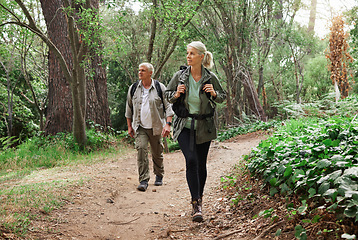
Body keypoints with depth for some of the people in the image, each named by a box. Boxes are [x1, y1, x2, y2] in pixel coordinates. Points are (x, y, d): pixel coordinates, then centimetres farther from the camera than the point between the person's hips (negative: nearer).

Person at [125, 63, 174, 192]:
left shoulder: (160, 88, -1)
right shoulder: (133, 88, 6)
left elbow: (168, 106, -2)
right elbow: (129, 108, 15)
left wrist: (168, 124, -11)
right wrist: (129, 126, 12)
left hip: (156, 127, -1)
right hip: (140, 127, 1)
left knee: (157, 153, 9)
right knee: (141, 149, -16)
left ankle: (159, 176, 32)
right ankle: (143, 180, -13)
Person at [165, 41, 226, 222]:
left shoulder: (210, 78, -5)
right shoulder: (180, 76, -4)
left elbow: (222, 97, 8)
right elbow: (167, 94, 9)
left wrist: (214, 93, -13)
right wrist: (176, 94, -13)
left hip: (204, 126, 1)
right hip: (184, 125, -1)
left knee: (201, 164, 8)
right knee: (191, 160, -16)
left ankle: (199, 196, 33)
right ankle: (196, 204, -11)